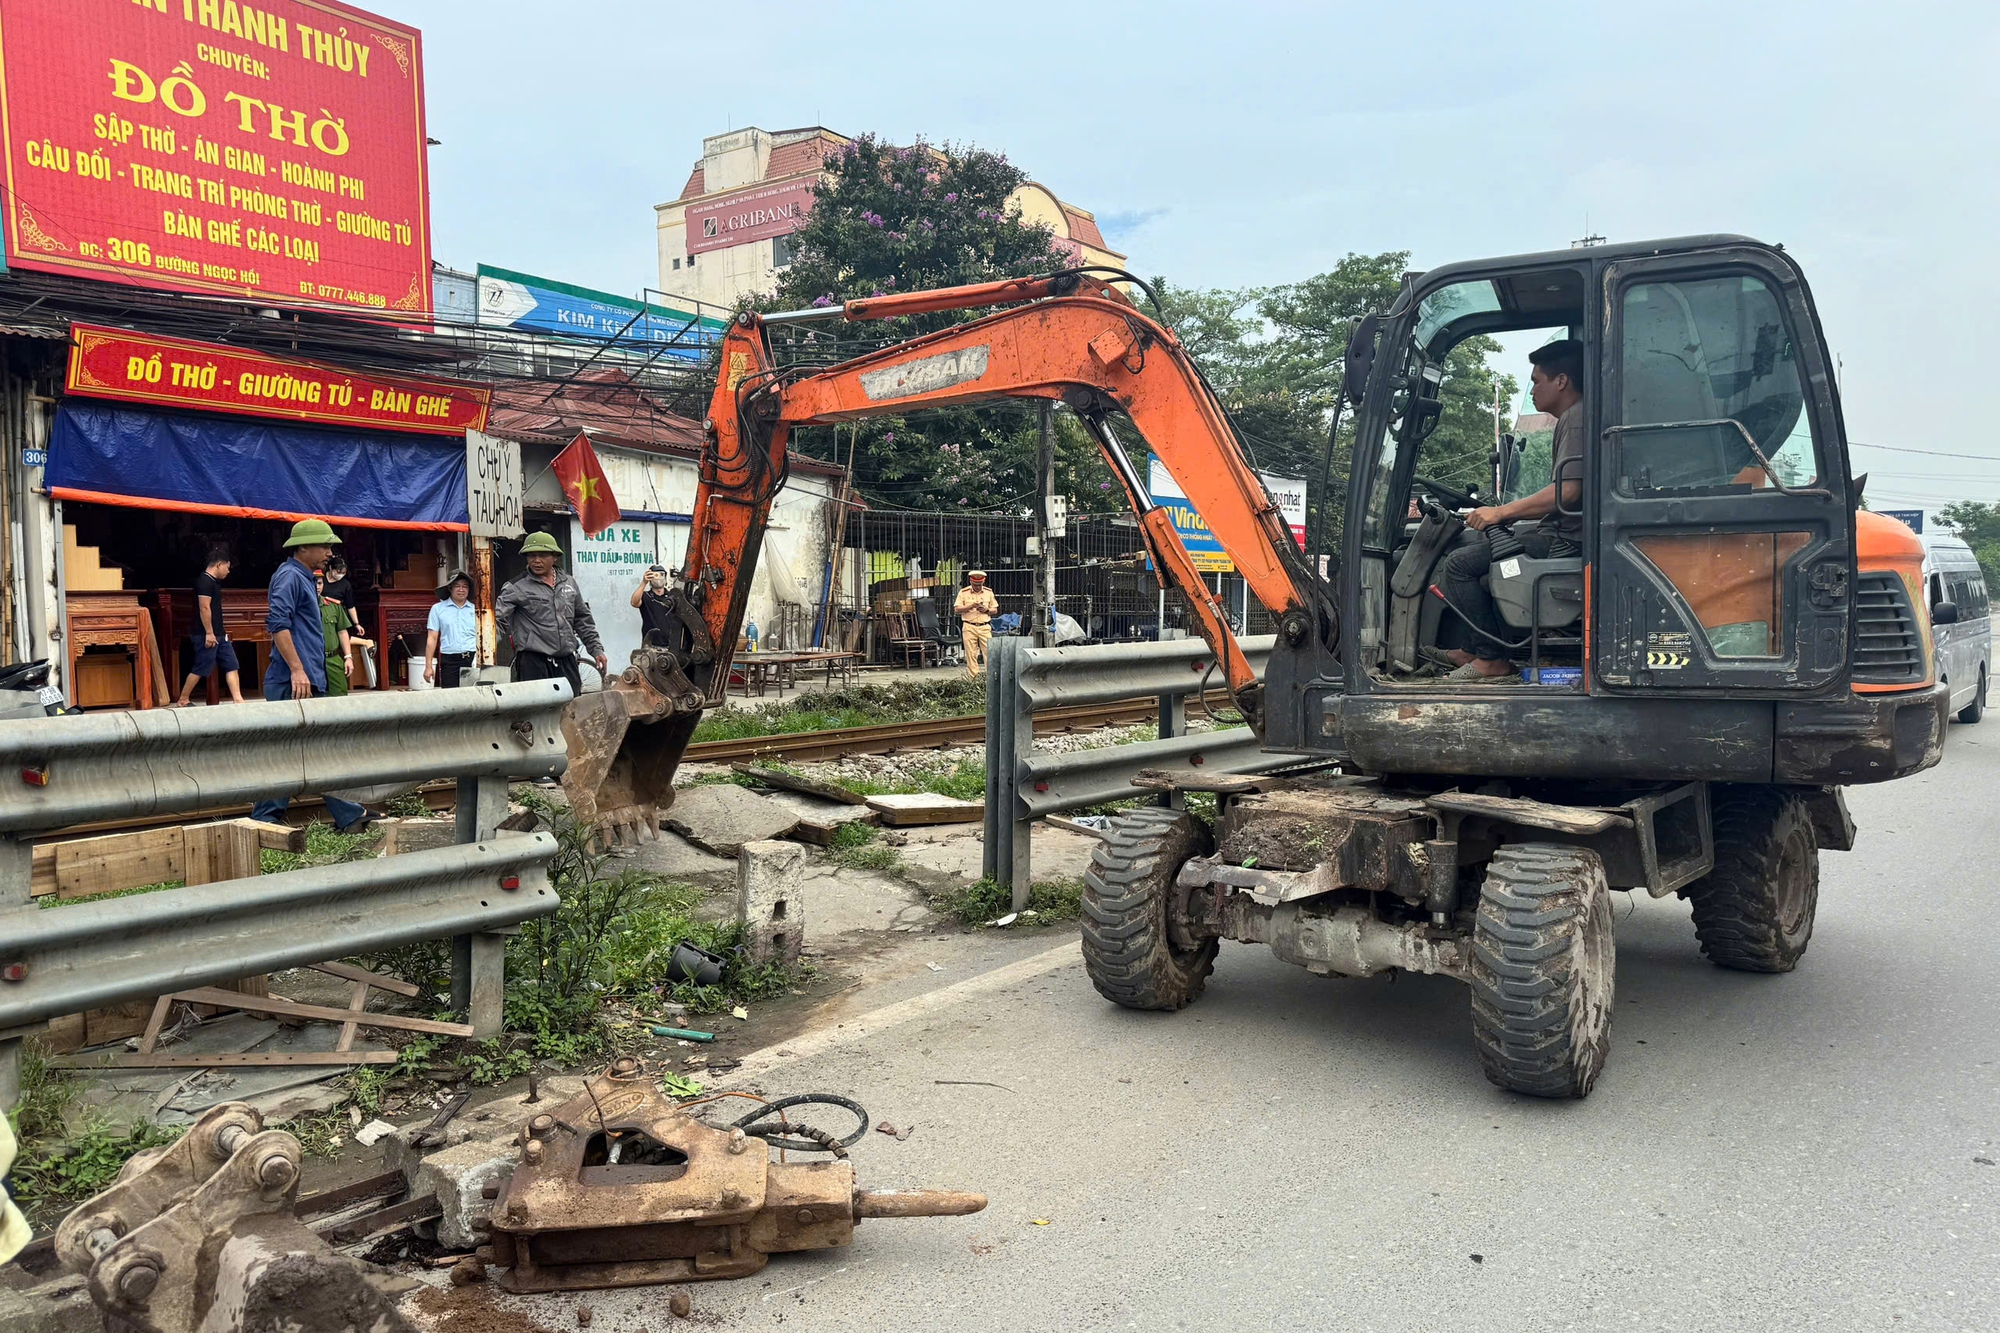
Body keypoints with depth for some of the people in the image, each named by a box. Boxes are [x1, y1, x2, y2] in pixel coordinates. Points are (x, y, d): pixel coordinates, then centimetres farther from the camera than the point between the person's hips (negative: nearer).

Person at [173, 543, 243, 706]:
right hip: (207, 634, -10)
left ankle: (237, 699, 2)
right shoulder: (205, 581, -14)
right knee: (201, 669, -3)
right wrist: (209, 633, -22)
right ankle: (182, 701, 7)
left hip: (218, 634, 10)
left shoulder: (213, 582, 16)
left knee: (232, 666, 5)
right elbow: (204, 608, -20)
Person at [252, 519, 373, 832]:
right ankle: (265, 819, 1)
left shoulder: (305, 578, 19)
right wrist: (297, 669, -25)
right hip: (293, 684, -11)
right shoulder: (290, 576, -10)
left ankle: (348, 815, 13)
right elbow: (278, 624, -21)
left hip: (309, 682, 11)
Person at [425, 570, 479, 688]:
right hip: (449, 661, -1)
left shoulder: (475, 609, 11)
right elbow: (432, 639, 6)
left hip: (472, 660, 1)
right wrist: (428, 666, 1)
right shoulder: (438, 609, 8)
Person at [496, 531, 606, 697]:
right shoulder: (516, 588, -1)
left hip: (566, 661, 5)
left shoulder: (569, 583, 14)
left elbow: (583, 620, 21)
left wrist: (596, 649, 18)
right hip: (533, 661, -5)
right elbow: (497, 619, -8)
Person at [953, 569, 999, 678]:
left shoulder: (988, 592, 9)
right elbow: (956, 610, -2)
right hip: (969, 627, -1)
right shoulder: (963, 592, 3)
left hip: (985, 627, 1)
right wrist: (971, 606, -13)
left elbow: (995, 610, 13)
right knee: (971, 654, -1)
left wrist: (986, 610, -8)